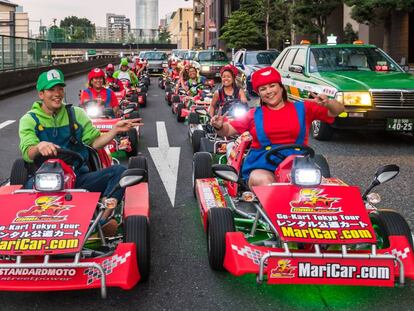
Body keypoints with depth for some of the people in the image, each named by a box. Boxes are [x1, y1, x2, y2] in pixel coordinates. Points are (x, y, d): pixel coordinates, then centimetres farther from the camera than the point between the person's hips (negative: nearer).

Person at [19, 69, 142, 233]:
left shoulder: (76, 114, 15)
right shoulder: (29, 120, 6)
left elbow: (95, 142, 12)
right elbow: (28, 153, -9)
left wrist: (115, 130, -5)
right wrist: (39, 147, -33)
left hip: (78, 178, 3)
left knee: (119, 170, -22)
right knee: (31, 185, -39)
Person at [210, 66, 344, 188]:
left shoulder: (302, 109, 13)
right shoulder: (255, 114, 15)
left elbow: (338, 110, 13)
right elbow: (228, 130, 16)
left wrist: (327, 103, -10)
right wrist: (219, 126, -8)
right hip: (261, 168, 0)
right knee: (264, 182, -35)